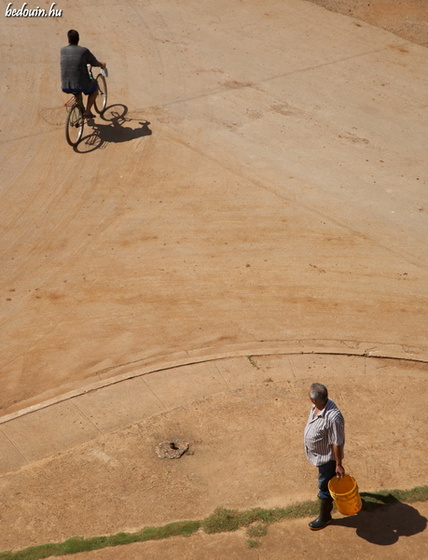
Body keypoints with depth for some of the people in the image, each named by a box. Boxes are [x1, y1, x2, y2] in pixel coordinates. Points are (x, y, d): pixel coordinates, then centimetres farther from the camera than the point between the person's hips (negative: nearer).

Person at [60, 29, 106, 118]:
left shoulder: (63, 50, 3)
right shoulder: (84, 51, -9)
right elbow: (94, 63, 5)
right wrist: (102, 65, 29)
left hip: (65, 87, 4)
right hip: (81, 86, -4)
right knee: (94, 86, 29)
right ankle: (87, 111, 22)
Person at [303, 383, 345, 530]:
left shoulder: (333, 417, -40)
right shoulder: (318, 405, -13)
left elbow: (337, 444, -29)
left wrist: (339, 465, -20)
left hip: (327, 456, -8)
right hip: (319, 452, 8)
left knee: (324, 486, 11)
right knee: (328, 479, 33)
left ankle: (325, 516, 31)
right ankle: (333, 493, 60)